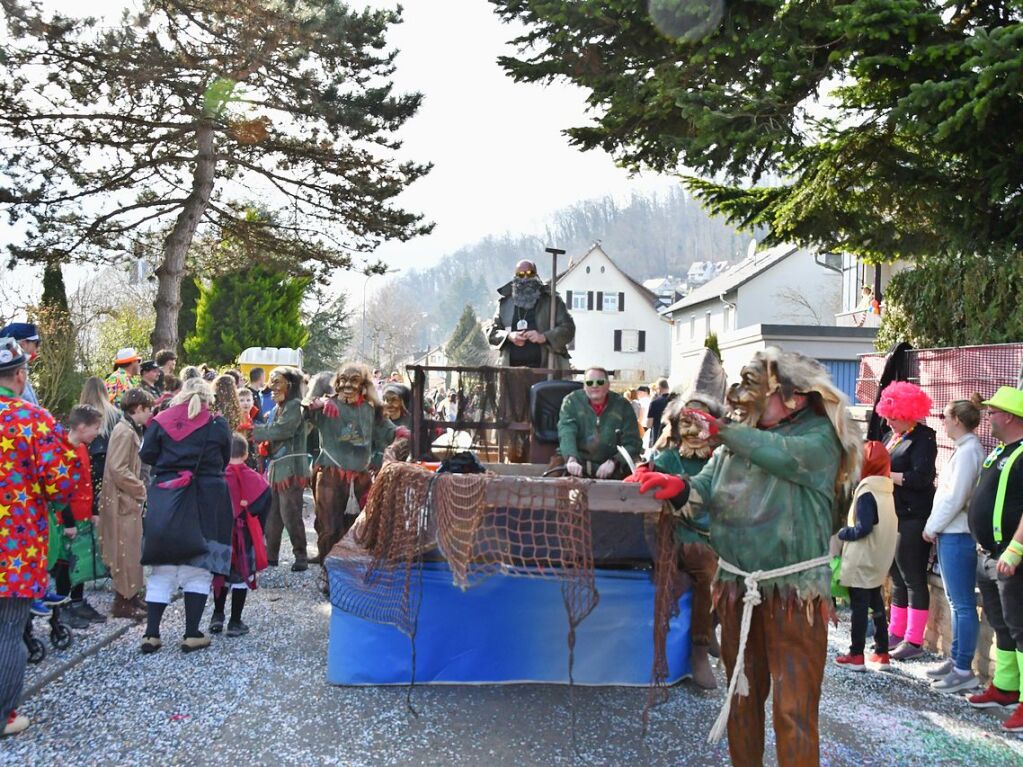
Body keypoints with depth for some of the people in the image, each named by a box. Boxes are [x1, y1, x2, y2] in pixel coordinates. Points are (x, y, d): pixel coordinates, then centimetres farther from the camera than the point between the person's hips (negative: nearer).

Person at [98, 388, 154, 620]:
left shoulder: (133, 431, 14)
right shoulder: (124, 432, -17)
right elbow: (118, 470, -24)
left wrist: (140, 489, 8)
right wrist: (142, 489, -16)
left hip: (130, 499, 10)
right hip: (123, 501, -10)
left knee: (132, 551, 15)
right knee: (126, 552, -4)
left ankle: (130, 596, 24)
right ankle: (122, 603, 3)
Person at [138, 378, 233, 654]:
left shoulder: (161, 421, 2)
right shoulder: (217, 424, -1)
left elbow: (147, 455, 0)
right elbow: (225, 460, 7)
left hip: (166, 498, 2)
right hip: (205, 500, -2)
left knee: (163, 567, 9)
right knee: (198, 567, 6)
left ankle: (151, 634, 8)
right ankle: (192, 635, 6)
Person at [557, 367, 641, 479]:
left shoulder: (622, 405, 3)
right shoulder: (571, 401, 1)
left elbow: (632, 442, -1)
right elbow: (566, 434, -14)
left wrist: (613, 462, -19)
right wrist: (571, 459, -33)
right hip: (579, 466, -1)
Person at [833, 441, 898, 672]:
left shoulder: (867, 493, -18)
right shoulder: (886, 491, 8)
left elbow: (863, 528, -24)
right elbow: (886, 526, 13)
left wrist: (841, 533, -9)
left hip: (862, 562, -8)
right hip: (878, 561, 8)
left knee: (859, 606, -2)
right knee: (876, 604, 14)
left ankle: (856, 655, 4)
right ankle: (882, 653, 20)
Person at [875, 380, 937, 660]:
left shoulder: (923, 437, -10)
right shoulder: (892, 436, 14)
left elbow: (920, 478, -20)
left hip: (913, 518, -8)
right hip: (893, 515, 8)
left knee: (913, 579, -2)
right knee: (897, 577, 14)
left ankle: (914, 641, 4)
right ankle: (896, 633, 24)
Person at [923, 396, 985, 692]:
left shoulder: (968, 451, -15)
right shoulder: (964, 449, 14)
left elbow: (955, 498, -19)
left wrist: (932, 527, -9)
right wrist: (935, 527, 11)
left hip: (957, 536, -10)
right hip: (950, 535, 10)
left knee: (963, 604, -4)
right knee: (956, 602, 15)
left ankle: (964, 671, 2)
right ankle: (957, 660, 24)